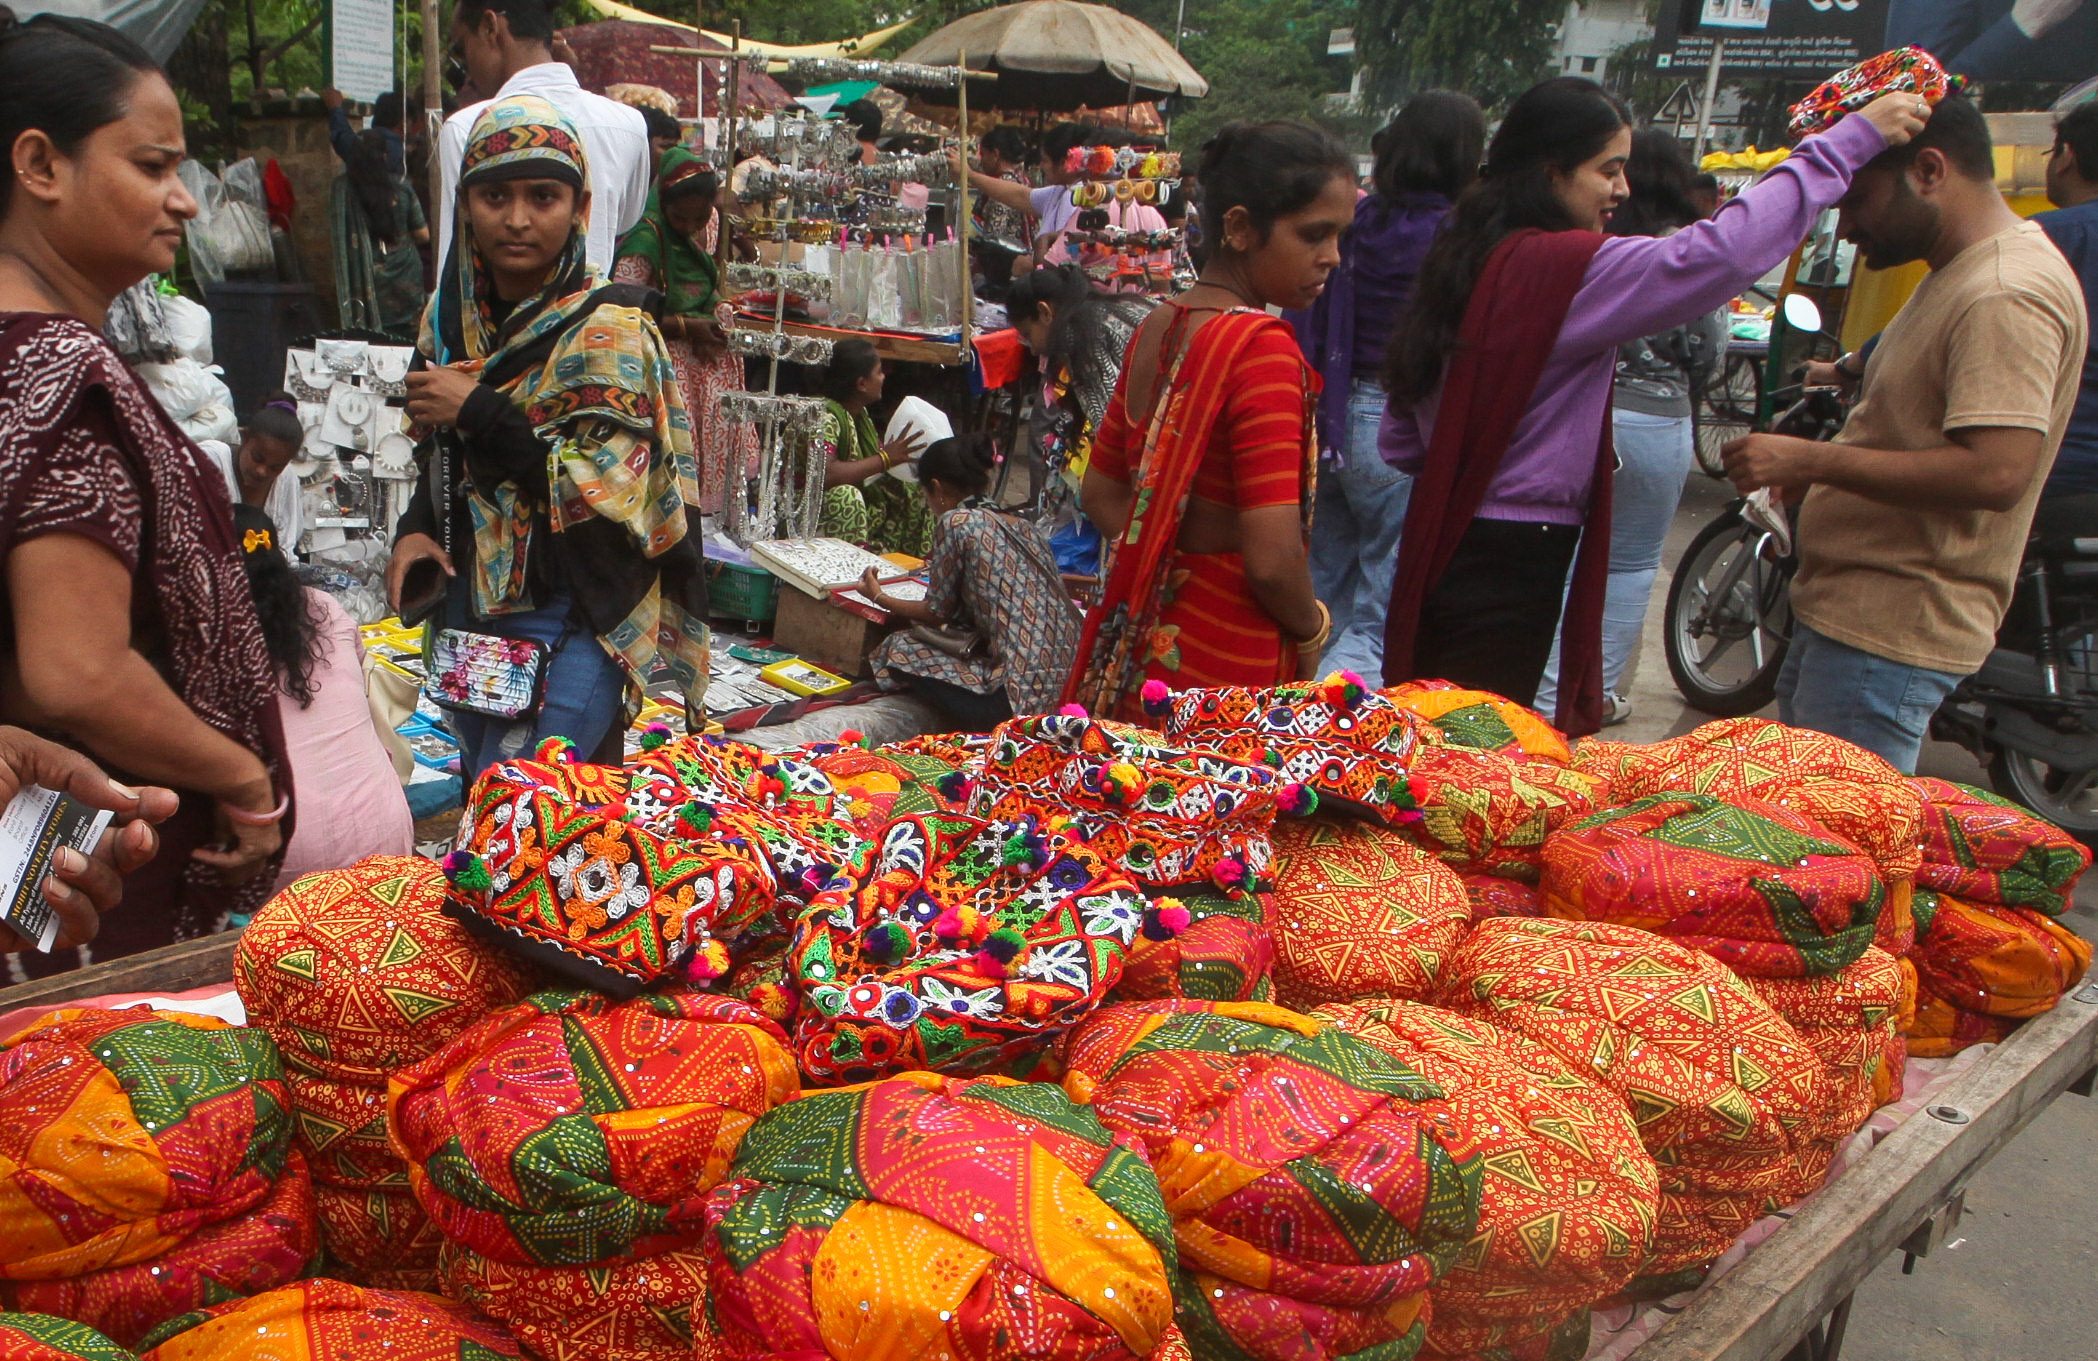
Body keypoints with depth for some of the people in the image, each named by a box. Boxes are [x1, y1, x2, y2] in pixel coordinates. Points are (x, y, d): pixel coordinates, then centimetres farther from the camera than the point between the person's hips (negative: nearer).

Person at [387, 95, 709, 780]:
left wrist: (478, 411, -21)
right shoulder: (452, 314, 5)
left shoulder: (608, 330, -16)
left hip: (573, 617, -7)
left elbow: (612, 496, -22)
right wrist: (417, 528, -1)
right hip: (471, 595, 7)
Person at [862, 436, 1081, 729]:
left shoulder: (956, 521, -5)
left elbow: (937, 613, 3)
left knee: (900, 650, 7)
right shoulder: (1024, 524, 15)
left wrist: (879, 597, 21)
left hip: (1023, 694, -8)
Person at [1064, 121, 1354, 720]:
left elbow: (1102, 493, 15)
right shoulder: (1262, 347, -19)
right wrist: (1311, 631, -5)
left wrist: (1171, 573, 8)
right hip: (1225, 663, -8)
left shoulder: (1156, 328, 6)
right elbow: (1272, 560, -24)